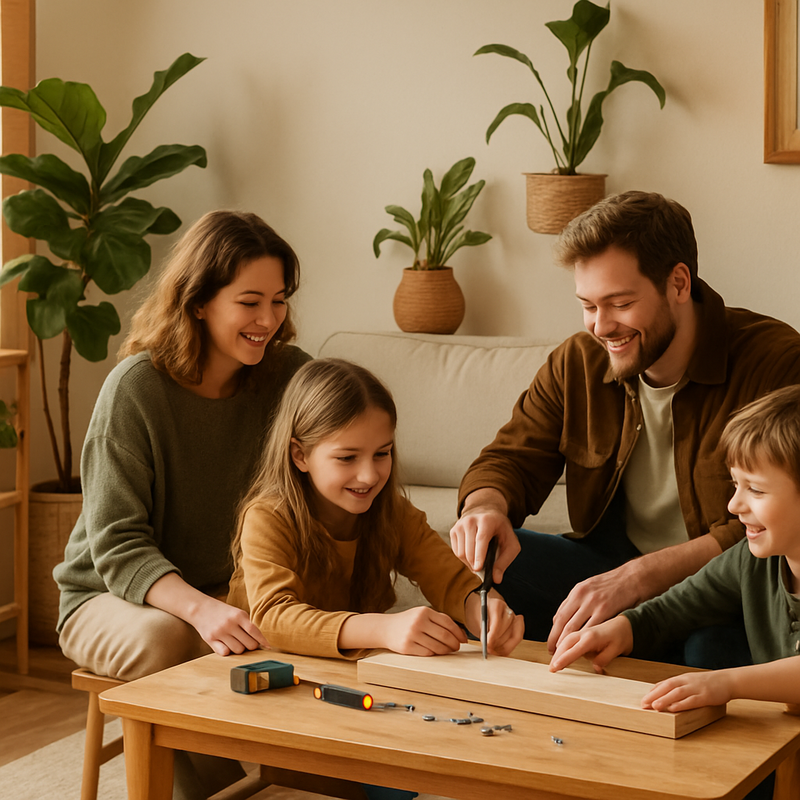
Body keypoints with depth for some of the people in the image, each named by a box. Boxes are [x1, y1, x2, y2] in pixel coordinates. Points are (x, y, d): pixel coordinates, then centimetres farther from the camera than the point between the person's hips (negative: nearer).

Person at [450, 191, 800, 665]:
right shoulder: (578, 362, 3)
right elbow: (511, 460, 6)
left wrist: (639, 576, -34)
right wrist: (485, 508, -21)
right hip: (611, 564, 6)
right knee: (479, 567, -16)